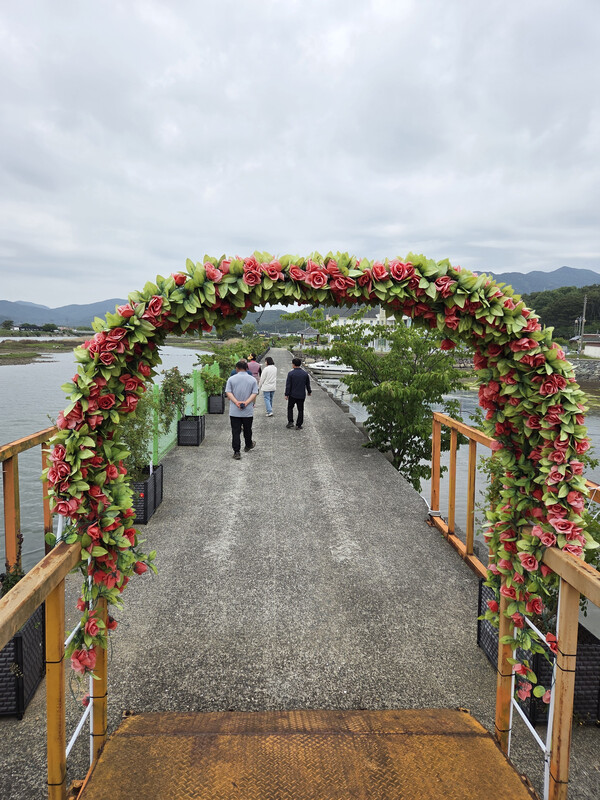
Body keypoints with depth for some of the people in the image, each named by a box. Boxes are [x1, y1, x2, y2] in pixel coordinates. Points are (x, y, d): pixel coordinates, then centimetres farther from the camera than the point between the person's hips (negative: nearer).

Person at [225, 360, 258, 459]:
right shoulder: (252, 380, 2)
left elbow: (228, 392, -7)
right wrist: (246, 402, -13)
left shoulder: (231, 379, 0)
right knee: (247, 430, 18)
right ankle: (248, 446, 39)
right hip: (248, 411, 1)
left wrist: (237, 402, -14)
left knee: (235, 432, 1)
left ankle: (236, 452, -3)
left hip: (234, 411, -1)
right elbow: (254, 393, -6)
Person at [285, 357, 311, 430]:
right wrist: (309, 391, 24)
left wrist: (286, 394, -5)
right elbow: (308, 384, 8)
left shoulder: (290, 373, -11)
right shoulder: (305, 374, -2)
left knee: (290, 408, 18)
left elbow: (288, 385, -11)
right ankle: (298, 425, 9)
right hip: (302, 395, 2)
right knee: (300, 410, 8)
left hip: (292, 395, -2)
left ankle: (290, 422, 9)